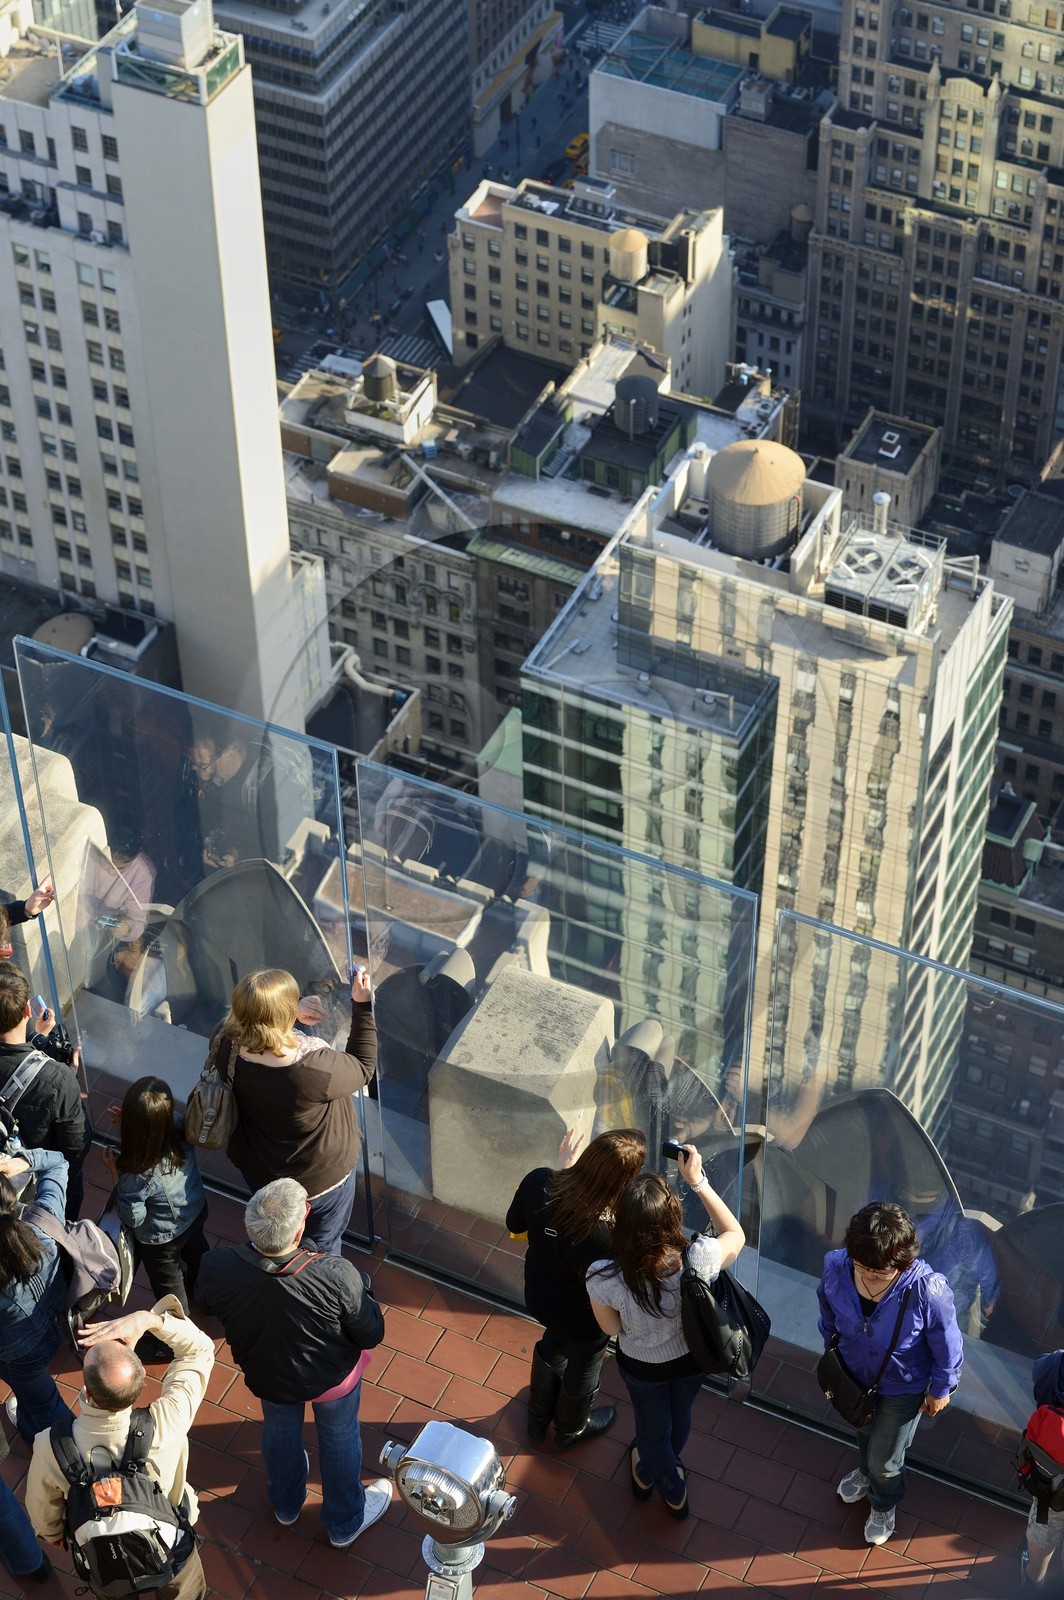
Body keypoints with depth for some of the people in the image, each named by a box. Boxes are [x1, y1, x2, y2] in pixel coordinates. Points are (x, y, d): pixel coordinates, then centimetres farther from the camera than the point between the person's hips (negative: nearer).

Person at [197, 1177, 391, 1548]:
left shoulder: (217, 1269, -36)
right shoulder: (338, 1277, -42)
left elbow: (205, 1308, -11)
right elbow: (371, 1336, -24)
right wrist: (360, 1288, -6)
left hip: (266, 1375, 2)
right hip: (333, 1378, -2)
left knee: (279, 1431, 34)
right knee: (339, 1440, 28)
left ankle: (285, 1504, 62)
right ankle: (345, 1523, 54)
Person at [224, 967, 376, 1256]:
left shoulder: (229, 1050, -28)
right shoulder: (315, 1070, -42)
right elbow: (364, 1067, -20)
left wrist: (295, 1012, -5)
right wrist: (363, 1006, -18)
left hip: (256, 1172, 5)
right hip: (320, 1180, -5)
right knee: (323, 1245, 27)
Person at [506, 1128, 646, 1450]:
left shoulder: (537, 1181, -29)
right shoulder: (601, 1236, -46)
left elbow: (515, 1224, -6)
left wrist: (562, 1168, -4)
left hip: (539, 1298, 5)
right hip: (583, 1319, -5)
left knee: (554, 1344, 38)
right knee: (583, 1367, 30)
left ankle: (538, 1418, 65)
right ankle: (571, 1430, 61)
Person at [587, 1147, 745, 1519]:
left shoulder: (603, 1278, -41)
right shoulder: (698, 1260, -41)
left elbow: (611, 1328, -17)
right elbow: (735, 1234, -15)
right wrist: (697, 1181, -17)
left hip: (642, 1367, -1)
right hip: (691, 1359, 1)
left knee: (652, 1427, 33)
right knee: (679, 1418, 35)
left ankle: (673, 1493, 63)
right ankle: (651, 1470, 67)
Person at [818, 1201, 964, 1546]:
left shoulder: (926, 1291, -43)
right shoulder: (836, 1267, -32)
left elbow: (947, 1345, -21)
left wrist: (940, 1390, -6)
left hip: (903, 1388, -3)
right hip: (853, 1375, 3)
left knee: (885, 1461, 21)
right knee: (864, 1431, 35)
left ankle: (884, 1506, 57)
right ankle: (866, 1471, 71)